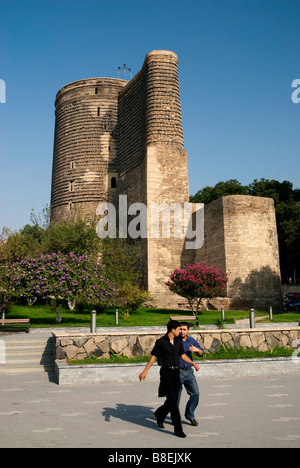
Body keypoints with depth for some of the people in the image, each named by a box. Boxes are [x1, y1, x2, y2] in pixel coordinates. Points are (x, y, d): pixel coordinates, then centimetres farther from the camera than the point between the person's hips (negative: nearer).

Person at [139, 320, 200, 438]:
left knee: (173, 399, 12)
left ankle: (159, 414, 39)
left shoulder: (178, 342, 10)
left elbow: (183, 356, 16)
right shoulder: (161, 342, -8)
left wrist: (193, 364, 4)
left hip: (176, 372, 6)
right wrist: (145, 371, -6)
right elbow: (153, 357, -3)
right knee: (173, 400, -8)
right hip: (166, 372, -6)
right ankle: (178, 429, -2)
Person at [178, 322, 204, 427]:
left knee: (195, 393, -2)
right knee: (176, 396, 1)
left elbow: (201, 353, 10)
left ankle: (190, 415, 18)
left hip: (189, 371, 4)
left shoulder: (191, 340, 5)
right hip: (177, 371, -4)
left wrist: (197, 349, -11)